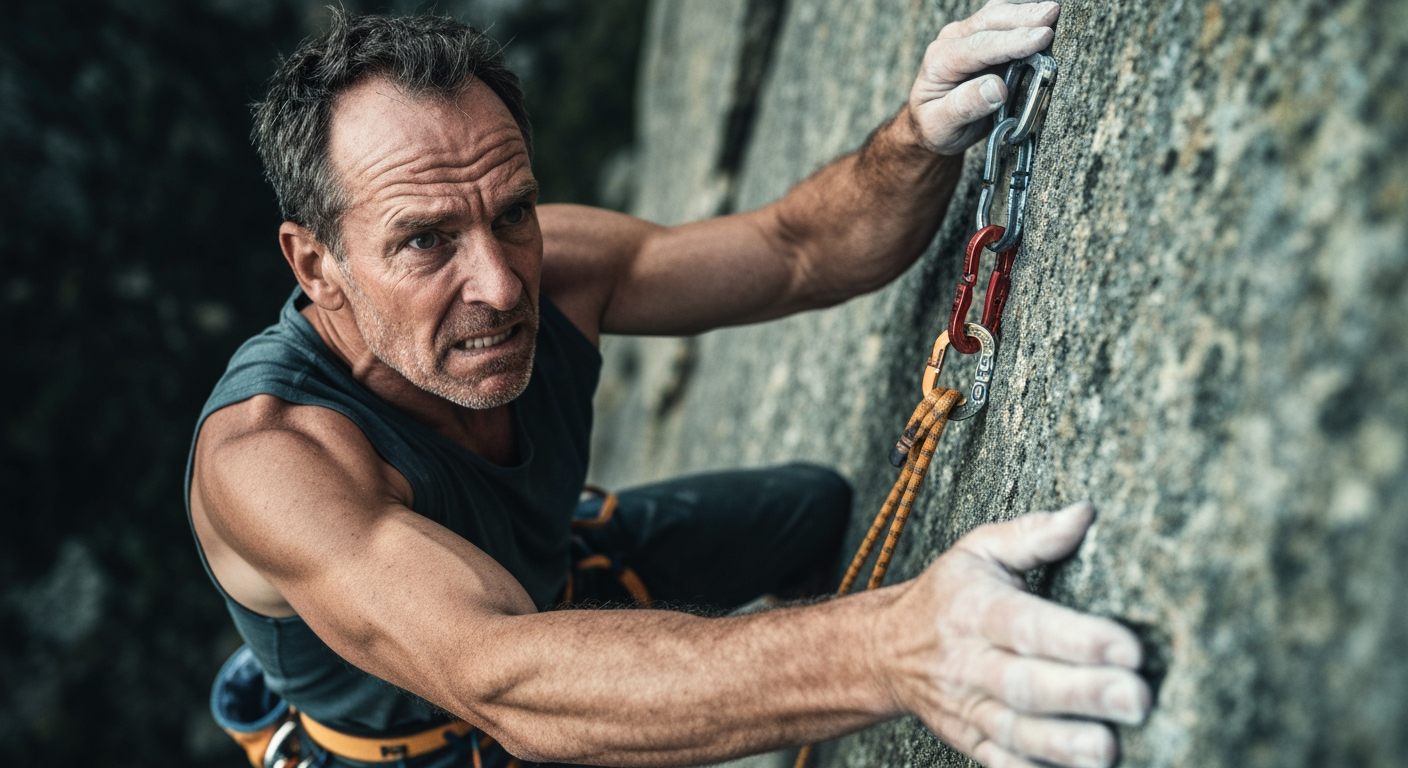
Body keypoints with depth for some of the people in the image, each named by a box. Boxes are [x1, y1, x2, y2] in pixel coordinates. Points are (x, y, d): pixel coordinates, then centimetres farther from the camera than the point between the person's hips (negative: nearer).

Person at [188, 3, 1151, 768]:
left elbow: (797, 251, -19)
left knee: (817, 508, 11)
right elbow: (503, 680, -58)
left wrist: (924, 138, -41)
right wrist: (890, 648, -71)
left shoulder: (548, 270, -26)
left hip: (551, 580, 5)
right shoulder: (267, 454, -43)